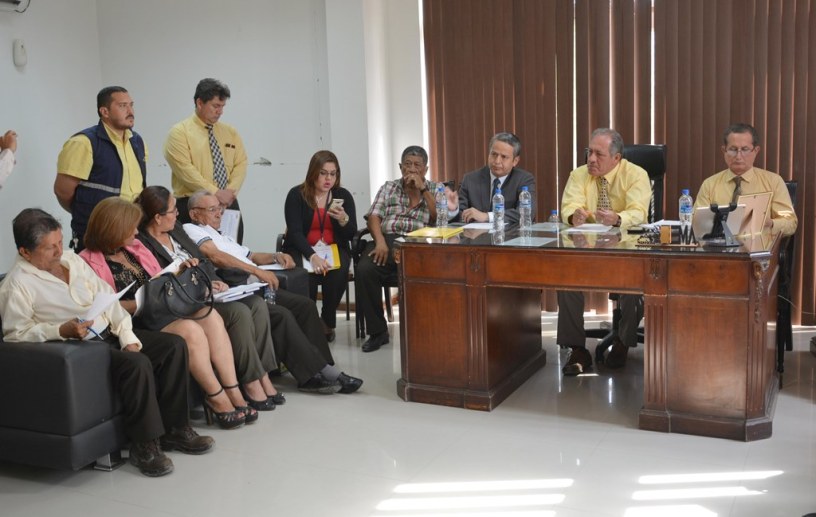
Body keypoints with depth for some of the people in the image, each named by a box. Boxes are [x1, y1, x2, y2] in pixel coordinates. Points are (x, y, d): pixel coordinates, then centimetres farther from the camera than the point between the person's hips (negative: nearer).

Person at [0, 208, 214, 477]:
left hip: (109, 333, 8)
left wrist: (127, 337, -1)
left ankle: (174, 428, 1)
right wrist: (63, 330, -23)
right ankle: (144, 444, -14)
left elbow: (106, 296, 10)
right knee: (137, 364, -31)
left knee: (174, 345, -5)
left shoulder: (71, 259, 11)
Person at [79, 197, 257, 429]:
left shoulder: (134, 247, 19)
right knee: (190, 330, -30)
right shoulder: (90, 262, -5)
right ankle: (217, 399, -18)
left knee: (210, 316, -20)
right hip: (134, 323, -7)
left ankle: (233, 392, -21)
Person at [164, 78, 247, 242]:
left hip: (229, 204, 5)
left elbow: (240, 164, 10)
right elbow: (186, 170, -12)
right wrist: (216, 193, -16)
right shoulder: (180, 132, -2)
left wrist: (231, 191, -8)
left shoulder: (230, 132, 15)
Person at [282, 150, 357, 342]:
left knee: (338, 273, -31)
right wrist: (312, 256, -32)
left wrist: (343, 219, -24)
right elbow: (295, 232, -15)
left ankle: (327, 322, -9)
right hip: (301, 249, -2)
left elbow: (351, 234, -1)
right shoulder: (297, 195, -4)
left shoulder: (343, 196, 3)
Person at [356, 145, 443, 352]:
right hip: (387, 240, 1)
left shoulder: (434, 189, 17)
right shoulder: (389, 187, 20)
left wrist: (422, 189, -2)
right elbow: (374, 217, 6)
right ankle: (377, 331, -15)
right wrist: (380, 241, -14)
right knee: (364, 271, -30)